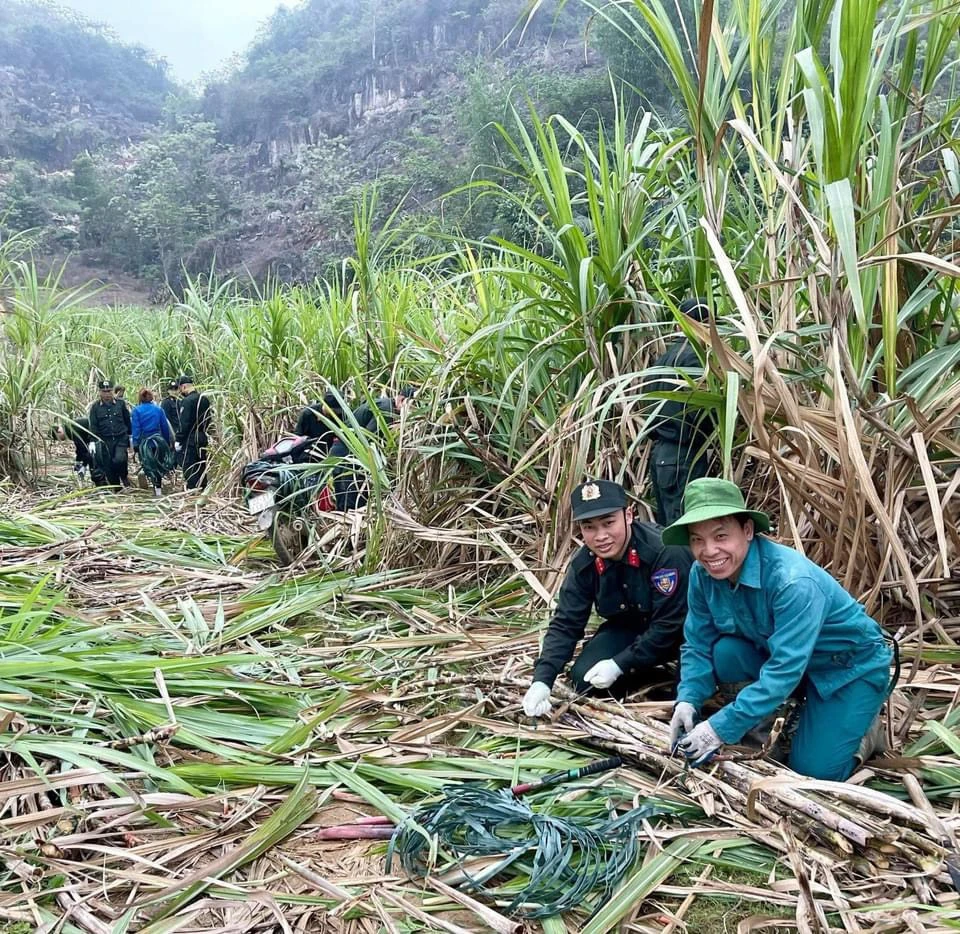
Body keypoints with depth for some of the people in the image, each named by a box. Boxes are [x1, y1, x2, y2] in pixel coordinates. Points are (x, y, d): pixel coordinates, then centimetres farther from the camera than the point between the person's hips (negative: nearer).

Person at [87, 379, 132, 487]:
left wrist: (130, 435, 14)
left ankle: (124, 477, 6)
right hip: (105, 441, 1)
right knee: (108, 466, 2)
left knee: (119, 459, -23)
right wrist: (92, 441, -9)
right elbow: (93, 425, 1)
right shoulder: (95, 407, 3)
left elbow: (128, 420, 12)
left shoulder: (121, 403, 4)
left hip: (121, 439, -1)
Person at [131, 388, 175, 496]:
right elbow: (165, 427, 4)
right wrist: (167, 442, 13)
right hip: (158, 440, 2)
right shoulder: (158, 409, 1)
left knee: (150, 466, 8)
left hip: (144, 442, -2)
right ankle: (159, 486, 16)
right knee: (158, 464, 15)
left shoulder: (137, 410, -6)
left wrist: (135, 445, -4)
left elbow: (136, 429, -8)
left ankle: (157, 487, 6)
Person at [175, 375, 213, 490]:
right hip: (204, 438, 8)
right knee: (201, 467, 15)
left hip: (191, 440, -8)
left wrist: (179, 440, -13)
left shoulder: (187, 401, -15)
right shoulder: (204, 399, 9)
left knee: (189, 468, -2)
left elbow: (184, 424, -18)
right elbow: (210, 419, 14)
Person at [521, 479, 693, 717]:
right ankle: (659, 677, 10)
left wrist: (618, 664, -28)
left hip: (683, 628, -5)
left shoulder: (666, 552, -33)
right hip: (629, 628, 5)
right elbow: (565, 624, -13)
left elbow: (669, 624, -29)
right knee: (584, 679, -13)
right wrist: (542, 680, -27)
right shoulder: (583, 564, -15)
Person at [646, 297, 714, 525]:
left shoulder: (663, 357, 13)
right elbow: (699, 410, -19)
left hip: (659, 452, 8)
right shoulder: (693, 355, -12)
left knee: (666, 527, 15)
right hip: (683, 455, -8)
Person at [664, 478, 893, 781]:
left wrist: (722, 728, -37)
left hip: (851, 669, -5)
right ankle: (763, 725, 3)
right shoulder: (703, 574, -16)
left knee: (813, 772, -13)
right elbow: (697, 645, -7)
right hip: (779, 655, 5)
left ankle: (865, 724, 16)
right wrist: (687, 700, -23)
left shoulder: (793, 581, -36)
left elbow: (784, 669, -37)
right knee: (724, 651, -23)